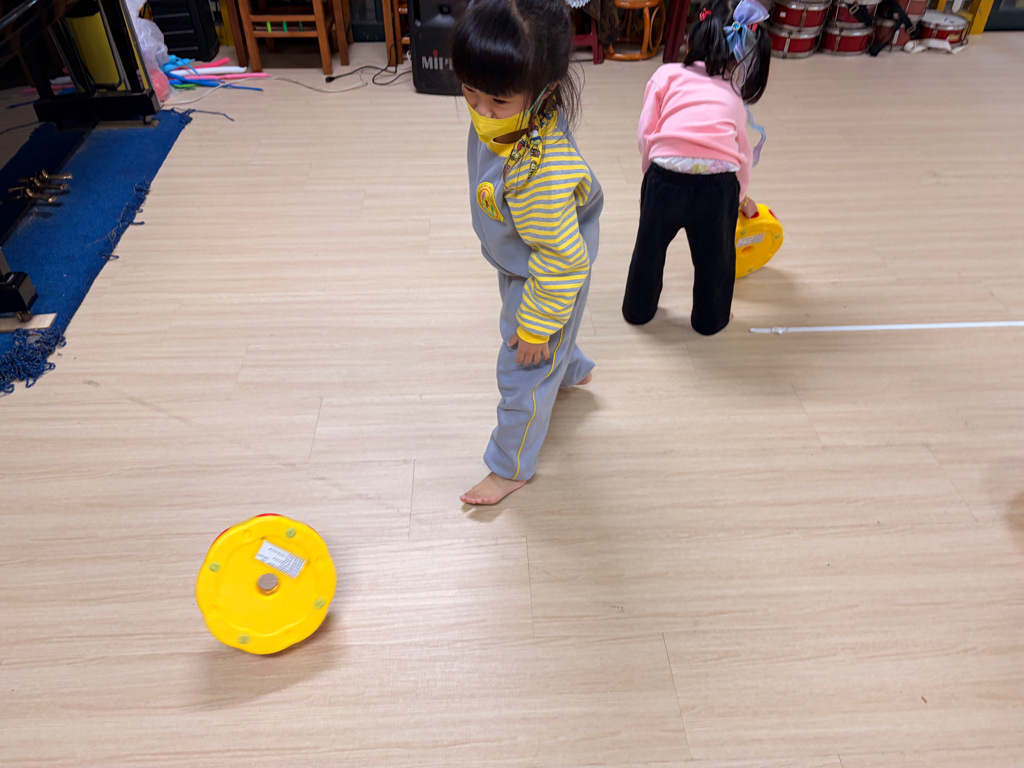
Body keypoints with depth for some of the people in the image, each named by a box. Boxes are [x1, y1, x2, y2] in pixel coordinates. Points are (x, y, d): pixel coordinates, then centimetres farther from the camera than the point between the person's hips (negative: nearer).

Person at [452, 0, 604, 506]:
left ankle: (511, 467, 36)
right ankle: (572, 370, 67)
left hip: (546, 280, -9)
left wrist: (535, 325, -21)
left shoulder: (542, 171, -43)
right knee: (519, 328, 35)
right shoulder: (500, 120, -16)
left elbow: (561, 258, -33)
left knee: (523, 374, 10)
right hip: (519, 267, 9)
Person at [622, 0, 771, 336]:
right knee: (714, 256, 22)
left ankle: (638, 308, 41)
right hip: (718, 184, 1)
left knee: (650, 246, 23)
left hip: (666, 175, 0)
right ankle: (710, 318, 39)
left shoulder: (667, 74, 13)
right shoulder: (734, 96, 21)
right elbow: (743, 153, 28)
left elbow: (645, 134, 5)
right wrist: (741, 196, 44)